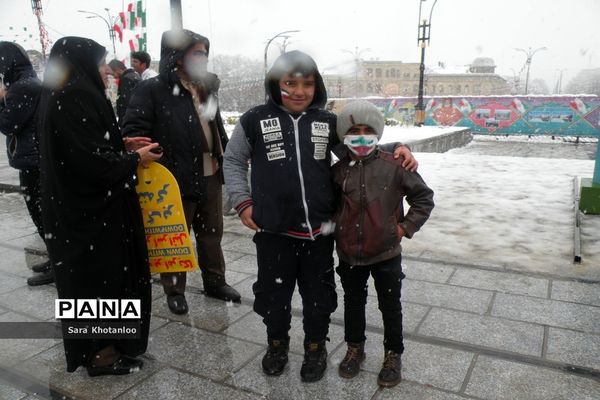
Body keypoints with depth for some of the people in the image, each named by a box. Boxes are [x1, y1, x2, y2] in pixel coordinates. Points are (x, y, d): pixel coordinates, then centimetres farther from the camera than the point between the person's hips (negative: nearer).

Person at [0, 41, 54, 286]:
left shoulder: (22, 87, -17)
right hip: (38, 158, 10)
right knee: (45, 211, 15)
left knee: (40, 212, -2)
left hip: (32, 160, -10)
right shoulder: (31, 82, 14)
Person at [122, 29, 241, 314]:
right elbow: (133, 130, -15)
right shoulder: (153, 90, -10)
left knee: (212, 233, 18)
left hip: (211, 176, 7)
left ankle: (214, 282, 35)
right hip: (177, 179, -7)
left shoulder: (206, 87, 13)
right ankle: (174, 290, 26)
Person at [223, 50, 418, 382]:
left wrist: (396, 148, 1)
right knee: (273, 293, 15)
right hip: (273, 231, -1)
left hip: (319, 230, 2)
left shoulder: (327, 122, 4)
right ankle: (277, 343, 43)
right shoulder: (255, 120, -3)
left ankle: (316, 347, 41)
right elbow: (233, 161, 9)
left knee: (318, 294, 16)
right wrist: (242, 202, 1)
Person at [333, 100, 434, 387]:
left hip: (385, 253, -2)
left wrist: (405, 227, -8)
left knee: (390, 305, 13)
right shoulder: (338, 170, -3)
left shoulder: (394, 166, -12)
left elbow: (424, 197, -4)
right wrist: (336, 227, 4)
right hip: (349, 253, 3)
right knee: (353, 302, 19)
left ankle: (393, 355, 33)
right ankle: (355, 348, 40)